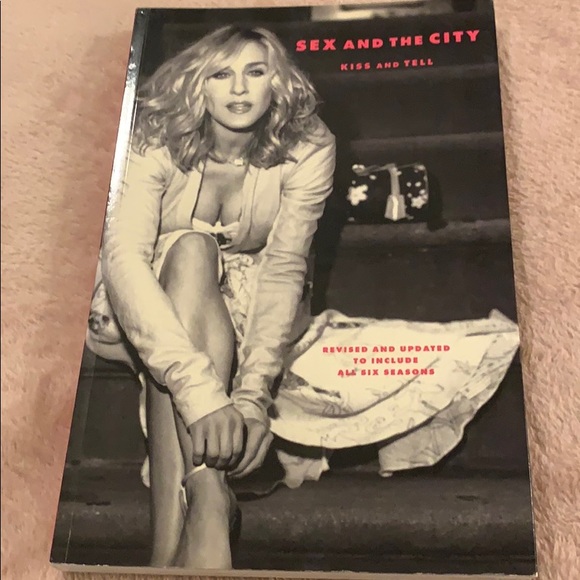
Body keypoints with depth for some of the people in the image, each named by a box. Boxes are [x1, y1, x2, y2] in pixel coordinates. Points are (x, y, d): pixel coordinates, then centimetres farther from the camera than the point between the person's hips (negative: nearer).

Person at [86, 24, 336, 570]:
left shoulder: (307, 149, -17)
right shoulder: (159, 142, -21)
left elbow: (284, 268, -26)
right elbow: (123, 256, -36)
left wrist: (253, 394, -41)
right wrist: (199, 388, -51)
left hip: (249, 311, 1)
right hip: (151, 312, 0)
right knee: (190, 251, -33)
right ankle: (208, 504, -44)